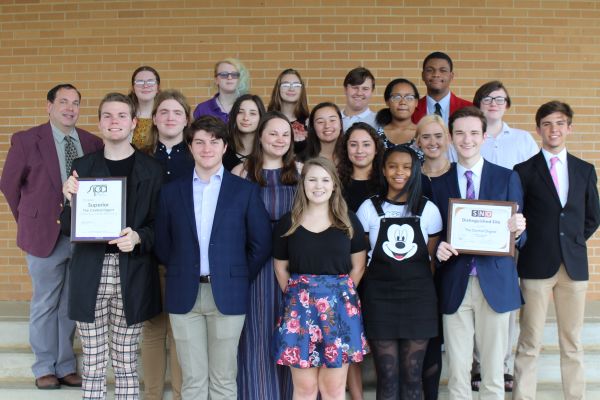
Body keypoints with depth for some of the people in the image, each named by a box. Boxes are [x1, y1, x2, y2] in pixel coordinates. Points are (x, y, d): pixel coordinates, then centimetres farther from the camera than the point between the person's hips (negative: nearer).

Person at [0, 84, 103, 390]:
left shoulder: (92, 143, 3)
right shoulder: (26, 140, -3)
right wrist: (29, 220, 5)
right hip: (45, 234, -3)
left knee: (71, 305, 12)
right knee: (45, 305, 9)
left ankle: (66, 367, 24)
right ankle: (45, 368, 22)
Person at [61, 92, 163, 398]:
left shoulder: (151, 169, 2)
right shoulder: (82, 166, 7)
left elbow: (160, 225, 2)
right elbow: (67, 227, 6)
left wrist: (138, 238, -17)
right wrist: (71, 199, -12)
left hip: (132, 276, -1)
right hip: (90, 276, 1)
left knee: (126, 364, 9)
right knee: (93, 366, 9)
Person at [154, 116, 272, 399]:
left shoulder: (245, 190, 1)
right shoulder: (171, 191, 7)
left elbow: (261, 243, 2)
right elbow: (162, 244, 12)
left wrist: (240, 279, 0)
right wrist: (180, 274, 6)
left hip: (227, 294, -1)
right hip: (184, 295, 2)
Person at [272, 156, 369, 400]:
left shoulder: (348, 221, 4)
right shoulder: (287, 223, 3)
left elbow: (358, 266, 9)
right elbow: (281, 268, 10)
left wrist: (341, 293, 2)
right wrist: (296, 296, 2)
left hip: (339, 305, 0)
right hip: (300, 306, 0)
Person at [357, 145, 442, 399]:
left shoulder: (428, 209, 3)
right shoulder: (369, 208, 1)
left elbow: (432, 258, 10)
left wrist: (423, 287, 7)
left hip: (418, 297, 1)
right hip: (380, 298, -1)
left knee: (412, 377, 7)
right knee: (387, 377, 3)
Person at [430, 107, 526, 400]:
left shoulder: (507, 178, 5)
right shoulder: (438, 183, 6)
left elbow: (517, 236, 5)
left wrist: (517, 231, -17)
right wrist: (438, 249, -14)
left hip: (495, 284, 0)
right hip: (455, 285, 0)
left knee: (493, 370, 8)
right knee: (457, 370, 7)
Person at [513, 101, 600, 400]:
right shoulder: (524, 171, 1)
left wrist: (573, 242, 7)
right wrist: (533, 243, -2)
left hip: (574, 265, 3)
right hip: (536, 264, -3)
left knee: (572, 343, 11)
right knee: (530, 344, 1)